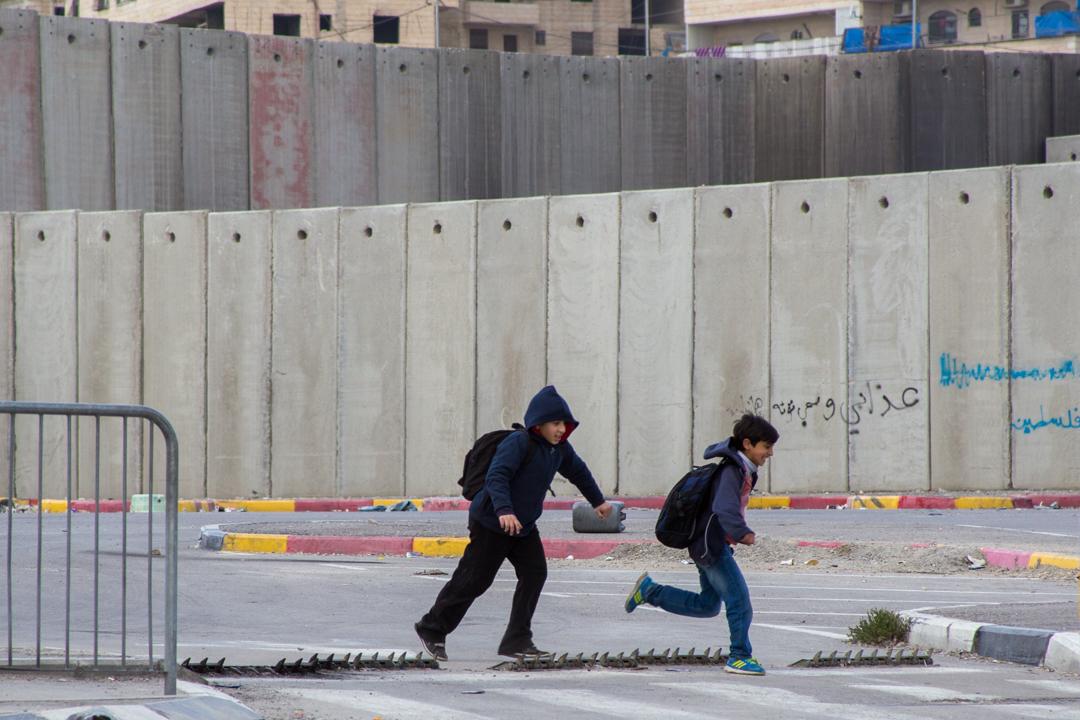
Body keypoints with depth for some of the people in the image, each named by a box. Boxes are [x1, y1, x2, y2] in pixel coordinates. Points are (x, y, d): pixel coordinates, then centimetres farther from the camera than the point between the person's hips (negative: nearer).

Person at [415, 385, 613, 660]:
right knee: (474, 580, -3)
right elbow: (496, 476, -33)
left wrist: (598, 501, 37)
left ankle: (517, 641, -3)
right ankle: (432, 629, 13)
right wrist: (504, 510, -47)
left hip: (524, 525, 8)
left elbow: (578, 472, 25)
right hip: (490, 524, -8)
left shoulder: (560, 449, 4)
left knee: (534, 573, -7)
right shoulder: (518, 443, -22)